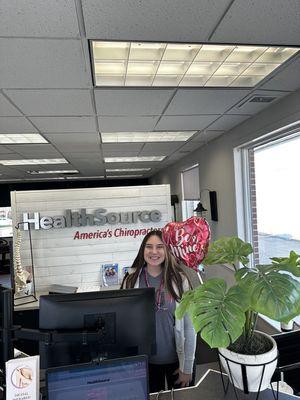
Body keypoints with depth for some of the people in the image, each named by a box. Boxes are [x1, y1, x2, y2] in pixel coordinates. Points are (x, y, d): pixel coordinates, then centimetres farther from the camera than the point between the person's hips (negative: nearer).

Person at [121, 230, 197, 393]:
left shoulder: (179, 280, -13)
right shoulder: (131, 280, -10)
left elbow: (189, 326, -9)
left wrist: (187, 367, -6)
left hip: (177, 359, -1)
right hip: (145, 360, 1)